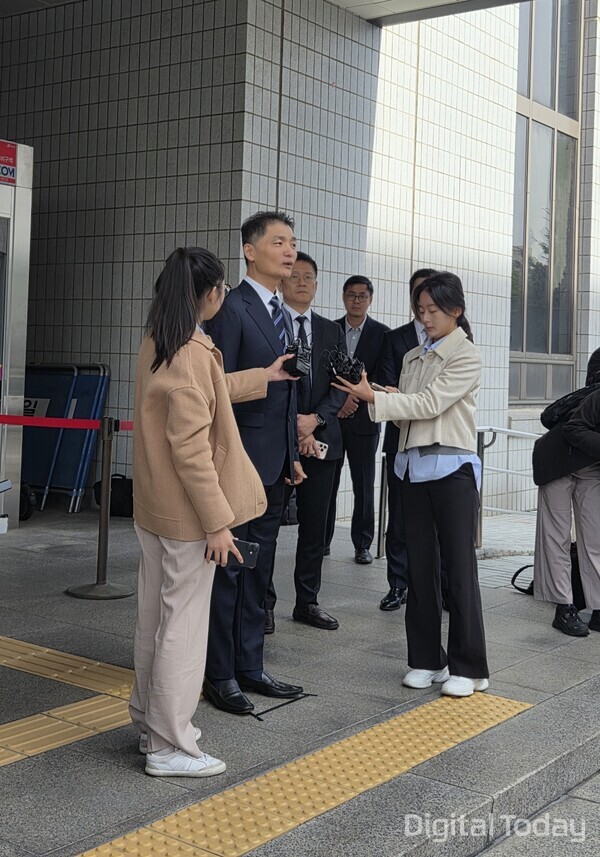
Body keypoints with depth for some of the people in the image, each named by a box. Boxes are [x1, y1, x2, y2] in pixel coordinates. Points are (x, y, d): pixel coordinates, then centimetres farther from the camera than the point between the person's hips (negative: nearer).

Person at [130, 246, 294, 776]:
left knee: (155, 618, 19)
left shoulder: (156, 345, 8)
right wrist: (217, 522, -19)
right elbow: (191, 448, -24)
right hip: (186, 514, -10)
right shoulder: (192, 355, -21)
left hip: (154, 510, 10)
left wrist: (265, 377, 38)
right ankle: (170, 748, 11)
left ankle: (150, 722, 33)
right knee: (183, 626, 1)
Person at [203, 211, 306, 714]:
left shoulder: (282, 315, 15)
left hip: (275, 465, 9)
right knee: (229, 569, 2)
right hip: (241, 462, -8)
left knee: (258, 572, 14)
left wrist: (292, 455, 16)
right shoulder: (232, 309, -12)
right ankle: (220, 677, 13)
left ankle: (250, 668, 25)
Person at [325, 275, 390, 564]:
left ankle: (362, 544, 12)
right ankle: (322, 540, 13)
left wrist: (355, 396, -14)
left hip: (363, 420, -1)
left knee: (363, 486, 3)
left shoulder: (382, 334, 3)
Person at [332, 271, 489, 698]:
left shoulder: (467, 356, -5)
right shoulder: (413, 358, 16)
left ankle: (468, 666, 6)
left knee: (459, 567, -3)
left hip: (453, 468, -6)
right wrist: (385, 398, -9)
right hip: (415, 466, 6)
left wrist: (373, 398, -17)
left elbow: (430, 404, -15)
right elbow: (409, 412, 12)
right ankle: (426, 659, 18)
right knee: (421, 566, 8)